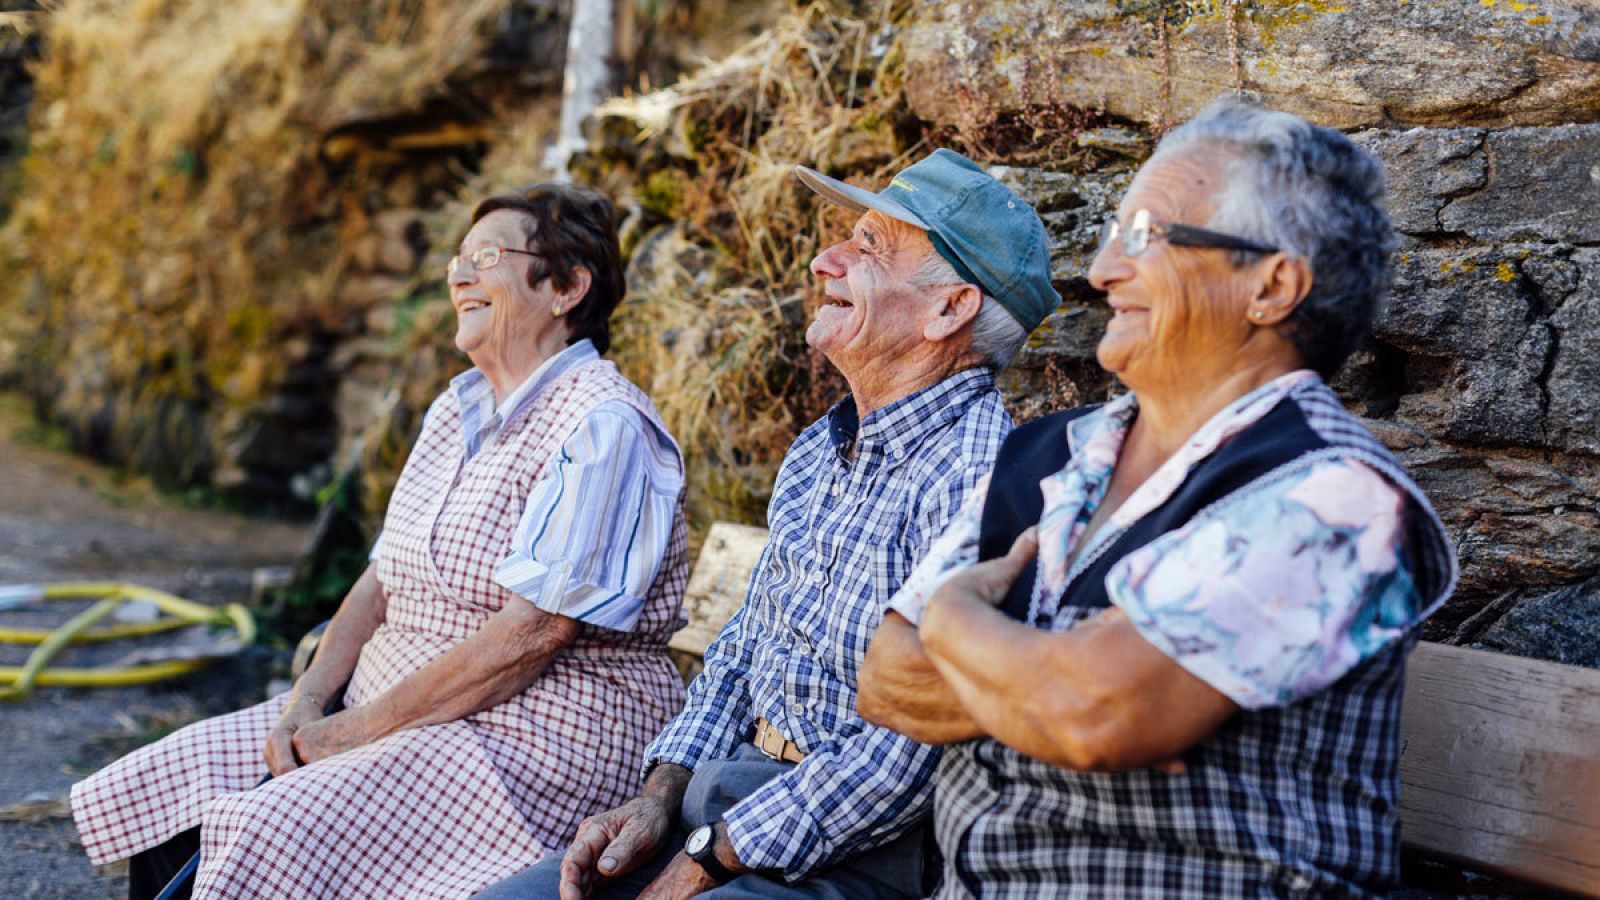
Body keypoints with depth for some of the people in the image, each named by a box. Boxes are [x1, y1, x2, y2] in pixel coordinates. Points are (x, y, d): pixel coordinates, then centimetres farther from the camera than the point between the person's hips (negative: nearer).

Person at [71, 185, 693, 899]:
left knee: (275, 836, -27)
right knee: (163, 789, -1)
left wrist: (359, 728, -18)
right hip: (396, 711, 9)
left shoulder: (603, 429, -15)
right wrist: (307, 701, -3)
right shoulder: (458, 408, 14)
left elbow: (533, 631, -22)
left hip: (537, 733, -9)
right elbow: (384, 578, 14)